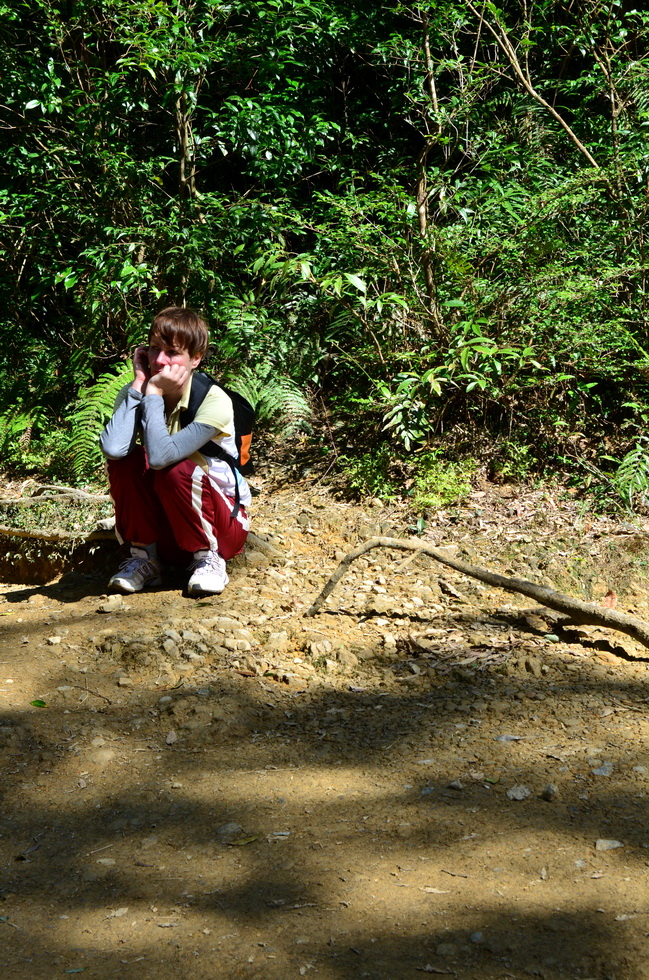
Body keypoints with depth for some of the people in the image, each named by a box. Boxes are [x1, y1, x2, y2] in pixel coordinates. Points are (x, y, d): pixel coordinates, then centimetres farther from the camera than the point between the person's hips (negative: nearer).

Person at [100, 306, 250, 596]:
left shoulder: (214, 401, -21)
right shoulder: (133, 394, -9)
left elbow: (160, 456, -36)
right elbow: (112, 448, -31)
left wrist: (154, 392, -28)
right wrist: (139, 385, -23)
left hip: (224, 523, -4)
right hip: (166, 531, 4)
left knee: (177, 471, -31)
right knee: (124, 460, -20)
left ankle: (208, 558, -8)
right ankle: (144, 557, -5)